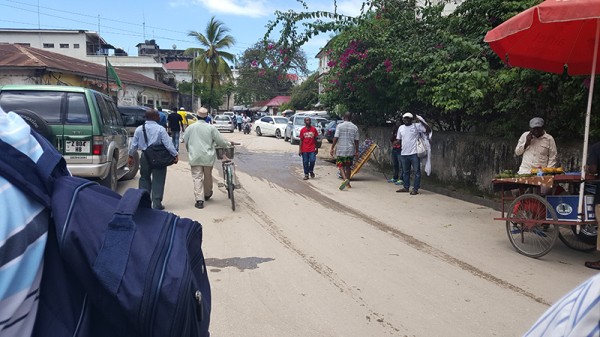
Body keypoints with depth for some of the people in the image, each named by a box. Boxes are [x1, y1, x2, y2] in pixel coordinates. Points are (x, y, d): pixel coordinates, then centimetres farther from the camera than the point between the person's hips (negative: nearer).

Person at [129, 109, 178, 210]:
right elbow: (168, 143, -13)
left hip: (145, 157, 4)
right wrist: (175, 155, -6)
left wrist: (131, 156, 18)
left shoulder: (139, 129, 2)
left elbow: (134, 144, 7)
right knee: (158, 180, 3)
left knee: (144, 178, 17)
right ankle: (157, 203, 5)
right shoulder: (160, 129, -10)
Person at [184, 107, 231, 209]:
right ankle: (207, 194, 37)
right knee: (208, 176, 18)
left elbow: (185, 141, 4)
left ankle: (199, 200, -7)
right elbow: (220, 141, -5)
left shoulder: (191, 127, -3)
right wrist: (227, 144, 16)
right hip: (208, 157, 0)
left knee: (197, 178, 1)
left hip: (195, 157, 0)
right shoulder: (211, 127, -7)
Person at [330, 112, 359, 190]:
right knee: (348, 166, 13)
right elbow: (356, 140, 3)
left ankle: (345, 179, -20)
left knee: (341, 166, 4)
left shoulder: (340, 126, -5)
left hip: (340, 150, -3)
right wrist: (357, 151, 10)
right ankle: (347, 183, 18)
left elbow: (336, 138, -11)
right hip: (350, 150, 3)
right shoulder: (355, 127, 3)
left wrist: (332, 148, -5)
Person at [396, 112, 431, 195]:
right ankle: (406, 187, 25)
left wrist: (422, 121, -15)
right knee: (405, 172, 14)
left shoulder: (417, 126, -2)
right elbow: (398, 140, 19)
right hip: (404, 153, 5)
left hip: (414, 153, -5)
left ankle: (415, 189, 5)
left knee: (417, 171, -1)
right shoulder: (401, 128, 12)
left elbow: (428, 130, -8)